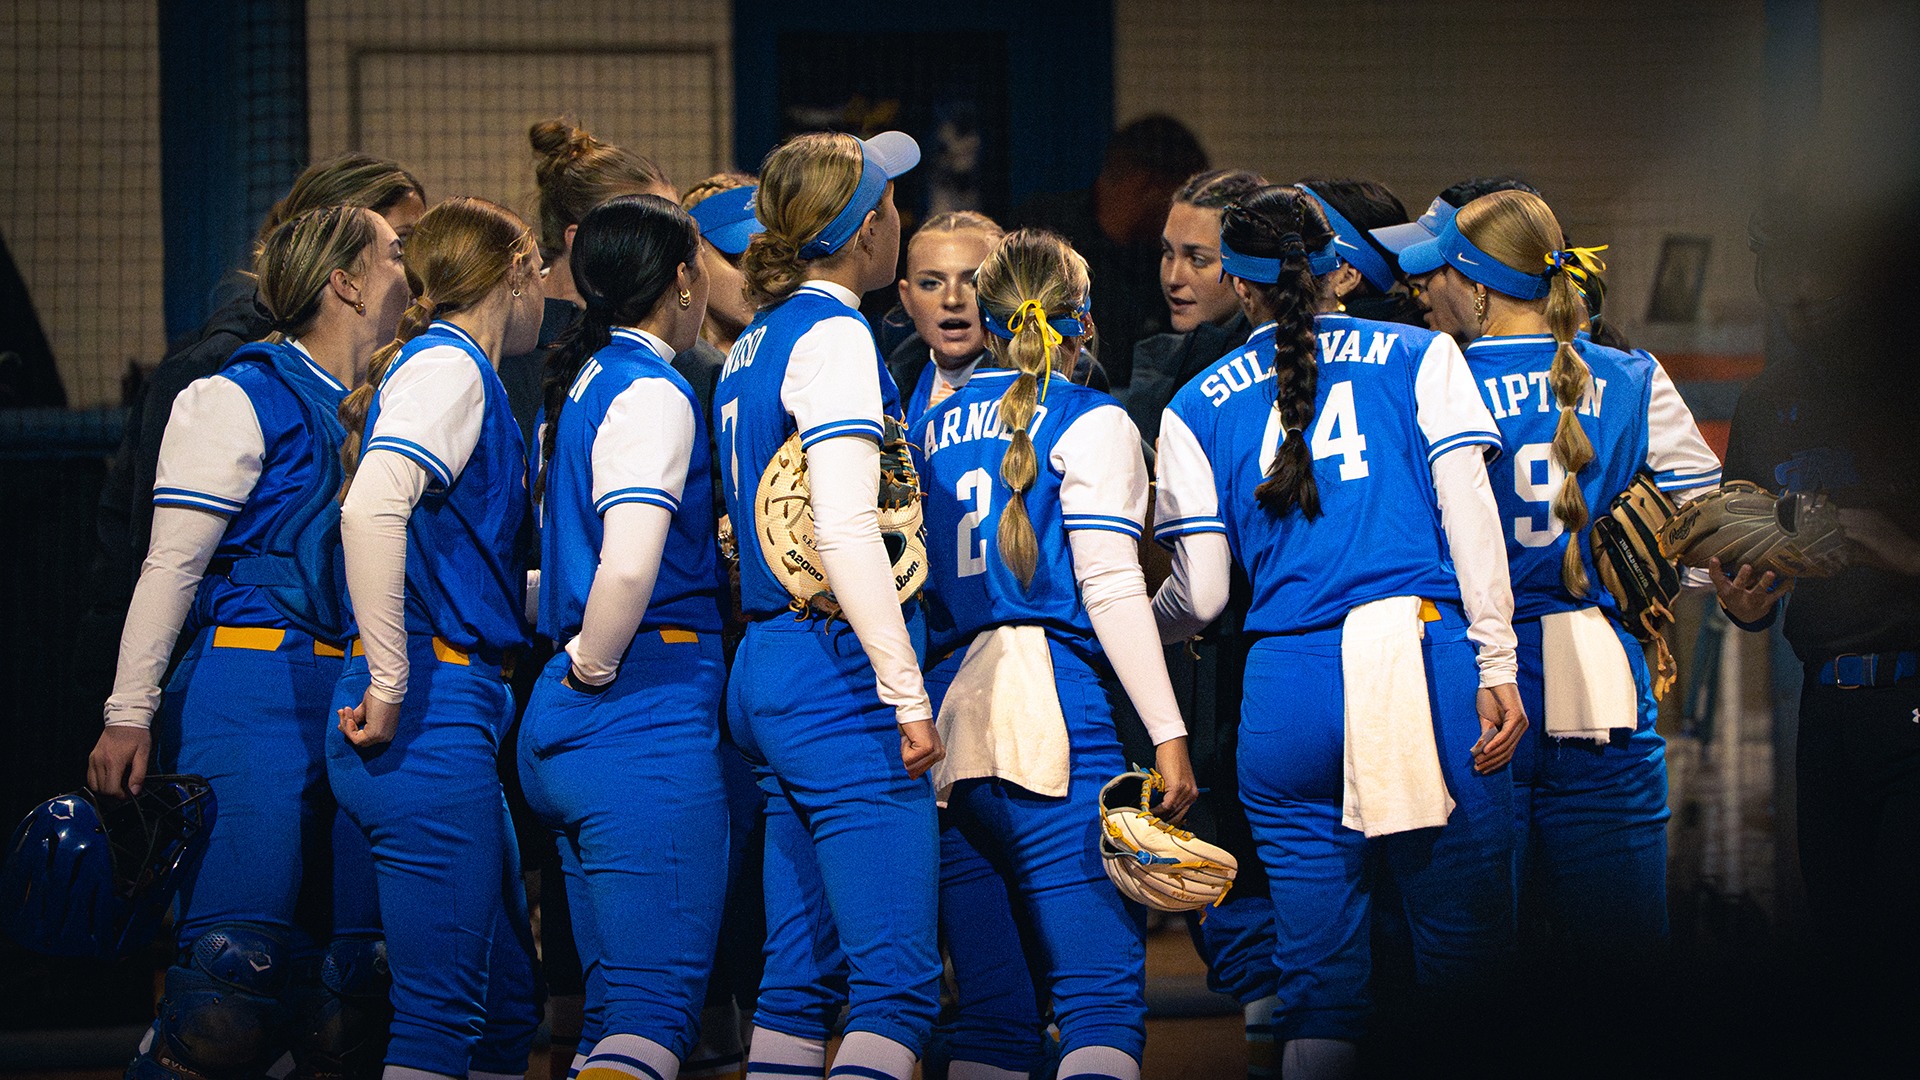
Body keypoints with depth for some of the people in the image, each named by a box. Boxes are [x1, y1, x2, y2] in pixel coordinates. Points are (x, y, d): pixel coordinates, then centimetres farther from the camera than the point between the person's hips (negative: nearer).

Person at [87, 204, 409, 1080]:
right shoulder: (238, 399, -2)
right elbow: (171, 564, -6)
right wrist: (129, 714, -11)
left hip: (354, 705, 7)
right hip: (252, 693, -7)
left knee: (353, 969, 2)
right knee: (237, 956, -15)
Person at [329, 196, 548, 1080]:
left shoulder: (443, 366, 20)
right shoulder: (450, 366, -8)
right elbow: (370, 509, -25)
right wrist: (390, 684, -23)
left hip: (450, 713, 10)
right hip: (429, 712, -10)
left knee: (507, 1002, 13)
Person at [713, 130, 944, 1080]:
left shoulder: (752, 348, 17)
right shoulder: (833, 335, -10)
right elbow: (844, 530, -20)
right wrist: (906, 696, -19)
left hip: (765, 672, 10)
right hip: (841, 678, -10)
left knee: (801, 975, 10)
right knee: (898, 978, -11)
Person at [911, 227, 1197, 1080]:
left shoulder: (934, 426, 17)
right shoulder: (1089, 421, 1)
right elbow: (1108, 586, -8)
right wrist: (1168, 734, -9)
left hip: (945, 714, 6)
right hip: (1054, 713, -6)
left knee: (985, 1007, 8)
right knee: (1100, 994, -11)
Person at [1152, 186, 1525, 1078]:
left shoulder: (1198, 407, 13)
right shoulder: (1420, 357, 11)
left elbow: (1198, 597, 11)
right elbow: (1469, 516, 0)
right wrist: (1496, 668, -2)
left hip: (1285, 686, 2)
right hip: (1424, 658, -2)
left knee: (1317, 980, 5)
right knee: (1467, 952, 3)